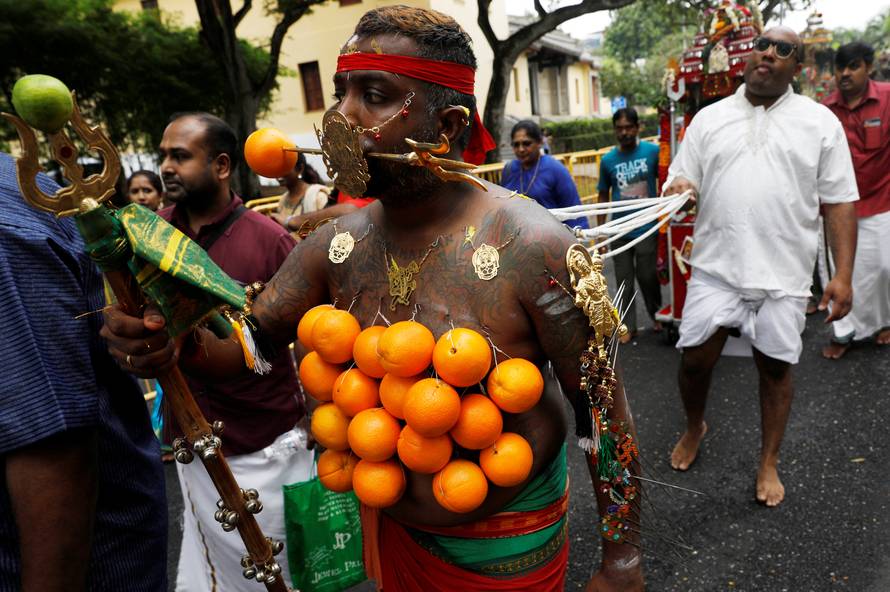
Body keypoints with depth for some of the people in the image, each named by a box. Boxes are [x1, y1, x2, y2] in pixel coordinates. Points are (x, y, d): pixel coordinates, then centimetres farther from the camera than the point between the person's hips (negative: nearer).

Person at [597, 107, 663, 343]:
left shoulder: (653, 151, -6)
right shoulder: (608, 160, 1)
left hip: (647, 227, -2)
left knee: (647, 275, 5)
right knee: (624, 280, 9)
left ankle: (657, 315, 32)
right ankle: (628, 326, 22)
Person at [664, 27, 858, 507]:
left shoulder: (820, 122, 3)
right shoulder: (710, 117, 8)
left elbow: (838, 202, 1)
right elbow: (681, 182, 8)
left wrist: (843, 275, -6)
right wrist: (677, 190, -18)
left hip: (782, 274, 0)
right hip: (717, 267, 1)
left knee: (775, 368, 8)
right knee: (694, 359, 1)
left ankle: (769, 463, 28)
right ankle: (694, 428, 32)